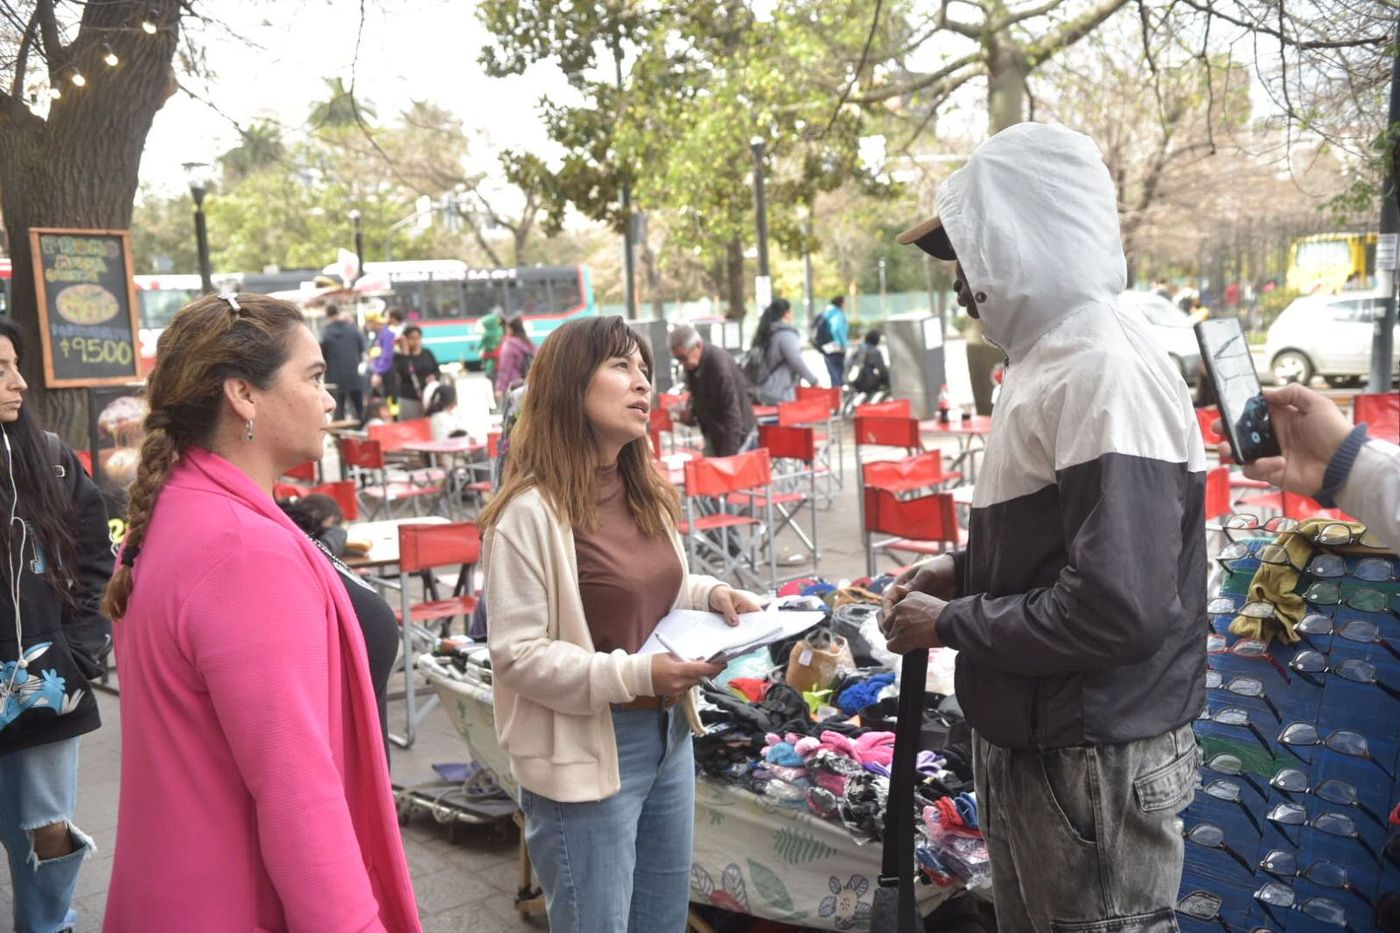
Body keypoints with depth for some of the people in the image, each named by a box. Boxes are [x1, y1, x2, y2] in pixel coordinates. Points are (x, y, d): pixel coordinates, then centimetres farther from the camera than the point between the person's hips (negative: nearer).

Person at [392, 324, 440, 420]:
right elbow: (402, 373, -20)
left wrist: (434, 377, -8)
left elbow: (438, 371, 15)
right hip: (409, 399, -3)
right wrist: (405, 353, -15)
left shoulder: (427, 353, 9)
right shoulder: (400, 357, -2)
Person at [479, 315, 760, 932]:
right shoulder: (530, 510, -20)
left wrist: (710, 595, -1)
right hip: (585, 755, -8)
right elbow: (517, 655, -21)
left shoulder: (644, 492, 7)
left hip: (667, 737, 8)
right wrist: (634, 675, -26)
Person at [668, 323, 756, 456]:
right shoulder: (691, 364, -3)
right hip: (714, 435, 8)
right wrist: (692, 413, -2)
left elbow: (732, 416, -29)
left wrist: (728, 456, -32)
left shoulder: (720, 366, -28)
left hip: (736, 437, -8)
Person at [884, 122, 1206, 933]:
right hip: (1037, 743, 9)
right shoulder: (1060, 360, 8)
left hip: (1095, 765, -9)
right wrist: (965, 571, 5)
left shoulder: (1108, 372, -23)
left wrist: (949, 624, -18)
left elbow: (1117, 608, -29)